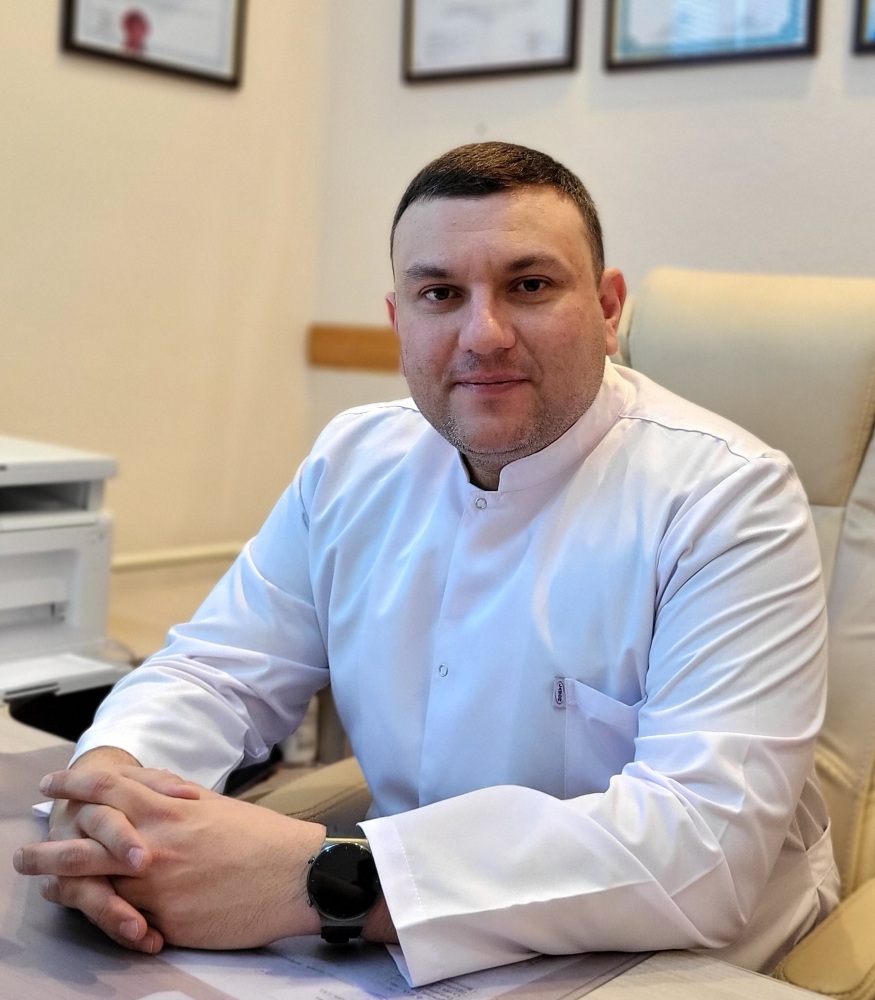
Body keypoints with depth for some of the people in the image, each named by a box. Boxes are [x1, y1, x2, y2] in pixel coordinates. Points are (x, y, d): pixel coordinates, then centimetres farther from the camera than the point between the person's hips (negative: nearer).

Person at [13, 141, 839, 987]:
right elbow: (220, 673, 5)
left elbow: (706, 840, -27)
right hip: (402, 954, 5)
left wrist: (316, 879, -33)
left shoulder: (729, 500, -17)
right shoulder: (354, 461, 1)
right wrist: (107, 776, -19)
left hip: (653, 973, -4)